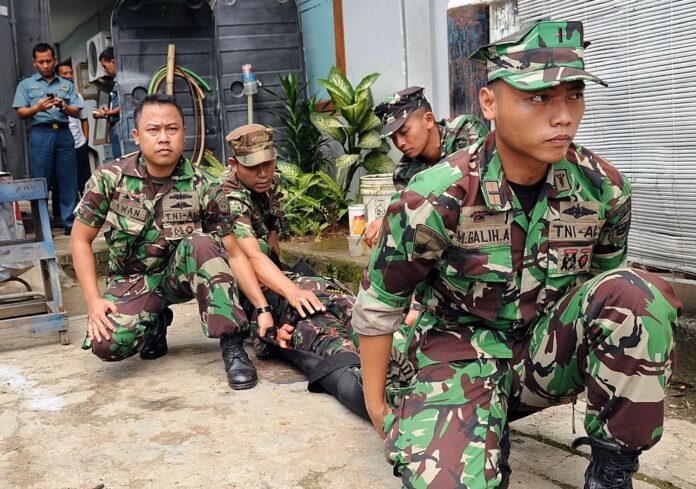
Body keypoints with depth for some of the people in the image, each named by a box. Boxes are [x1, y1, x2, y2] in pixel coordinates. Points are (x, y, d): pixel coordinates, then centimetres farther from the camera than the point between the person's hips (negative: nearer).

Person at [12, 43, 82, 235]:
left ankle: (70, 223, 5)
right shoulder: (26, 84, 12)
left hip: (64, 133, 2)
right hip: (40, 134, -2)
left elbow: (77, 112, 8)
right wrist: (37, 108, -16)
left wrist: (63, 106, -12)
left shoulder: (67, 85, 16)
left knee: (69, 181, 0)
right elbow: (21, 113, 3)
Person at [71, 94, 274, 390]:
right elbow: (80, 240, -3)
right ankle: (155, 322, 8)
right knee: (107, 344, -28)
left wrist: (263, 309, -20)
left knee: (201, 244, -34)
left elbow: (233, 254, -12)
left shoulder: (203, 189, -14)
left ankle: (232, 346, -26)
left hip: (181, 274, 0)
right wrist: (93, 300, -14)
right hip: (132, 281, 1)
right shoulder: (109, 179, -13)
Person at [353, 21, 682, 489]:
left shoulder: (603, 187, -10)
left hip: (549, 348, 4)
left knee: (636, 292, -25)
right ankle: (491, 428, 7)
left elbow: (605, 278, 10)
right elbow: (378, 303, -9)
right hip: (467, 349, -3)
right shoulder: (437, 197, -22)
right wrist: (376, 403, -1)